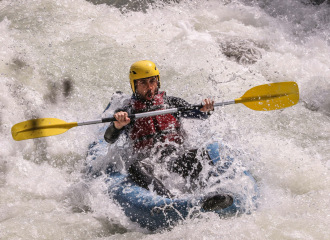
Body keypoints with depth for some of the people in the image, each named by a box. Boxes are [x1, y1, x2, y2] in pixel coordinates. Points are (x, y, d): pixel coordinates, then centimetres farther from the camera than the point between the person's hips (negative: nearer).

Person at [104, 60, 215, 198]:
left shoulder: (171, 102, 20)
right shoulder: (127, 112, 13)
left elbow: (197, 114, 8)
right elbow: (109, 139, -1)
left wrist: (205, 110, -17)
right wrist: (118, 125, -24)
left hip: (176, 154, 2)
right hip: (147, 158, -2)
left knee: (199, 155, -28)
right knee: (136, 168, -36)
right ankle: (168, 199, -54)